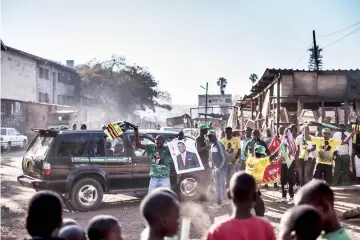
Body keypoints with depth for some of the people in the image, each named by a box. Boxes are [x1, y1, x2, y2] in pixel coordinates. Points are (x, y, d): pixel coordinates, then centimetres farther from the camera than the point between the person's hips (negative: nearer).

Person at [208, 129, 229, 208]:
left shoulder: (219, 145, -19)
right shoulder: (212, 145, 7)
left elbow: (224, 158, -19)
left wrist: (219, 168, -18)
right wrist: (213, 168, 12)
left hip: (221, 168, -8)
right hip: (216, 168, 8)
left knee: (220, 185, -3)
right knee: (217, 185, 13)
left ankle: (219, 202, 3)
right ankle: (222, 200, 23)